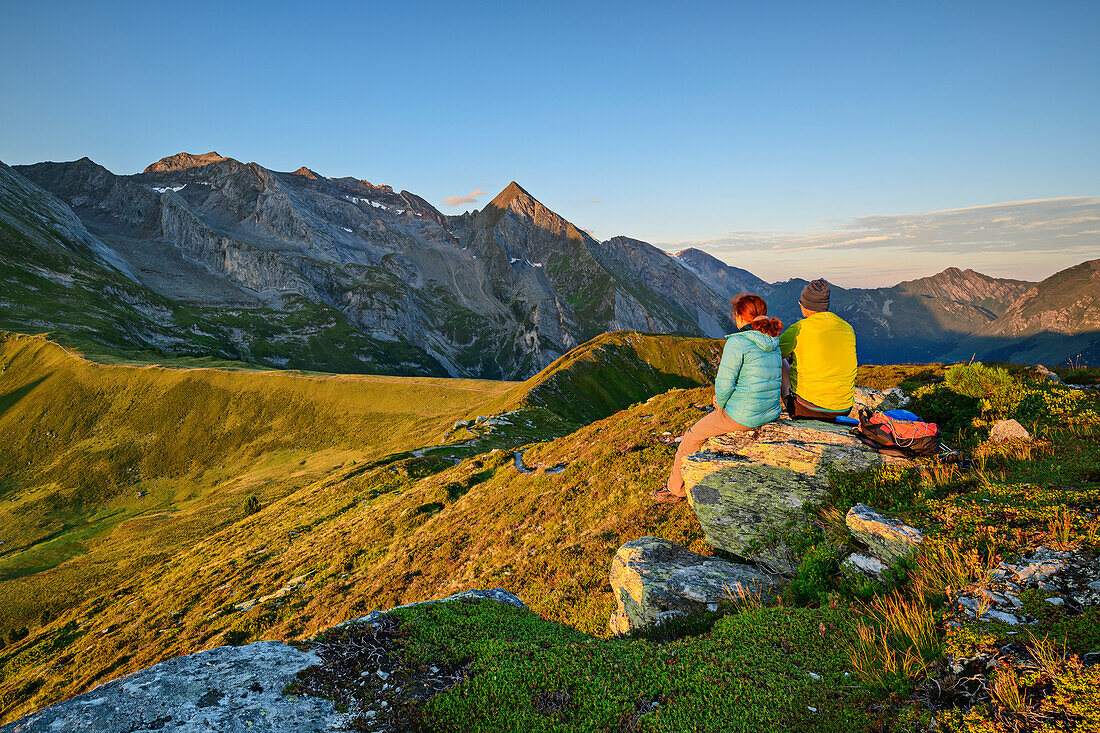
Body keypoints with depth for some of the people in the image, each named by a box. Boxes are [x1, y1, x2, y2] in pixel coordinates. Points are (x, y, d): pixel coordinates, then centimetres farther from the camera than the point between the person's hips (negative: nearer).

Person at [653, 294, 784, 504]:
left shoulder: (737, 342, -19)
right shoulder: (773, 343, 7)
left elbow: (725, 382, -21)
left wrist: (720, 402, 0)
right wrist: (722, 396, 13)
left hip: (743, 415, -8)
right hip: (771, 412, 8)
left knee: (693, 436, 13)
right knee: (714, 422, 34)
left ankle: (676, 489, 27)